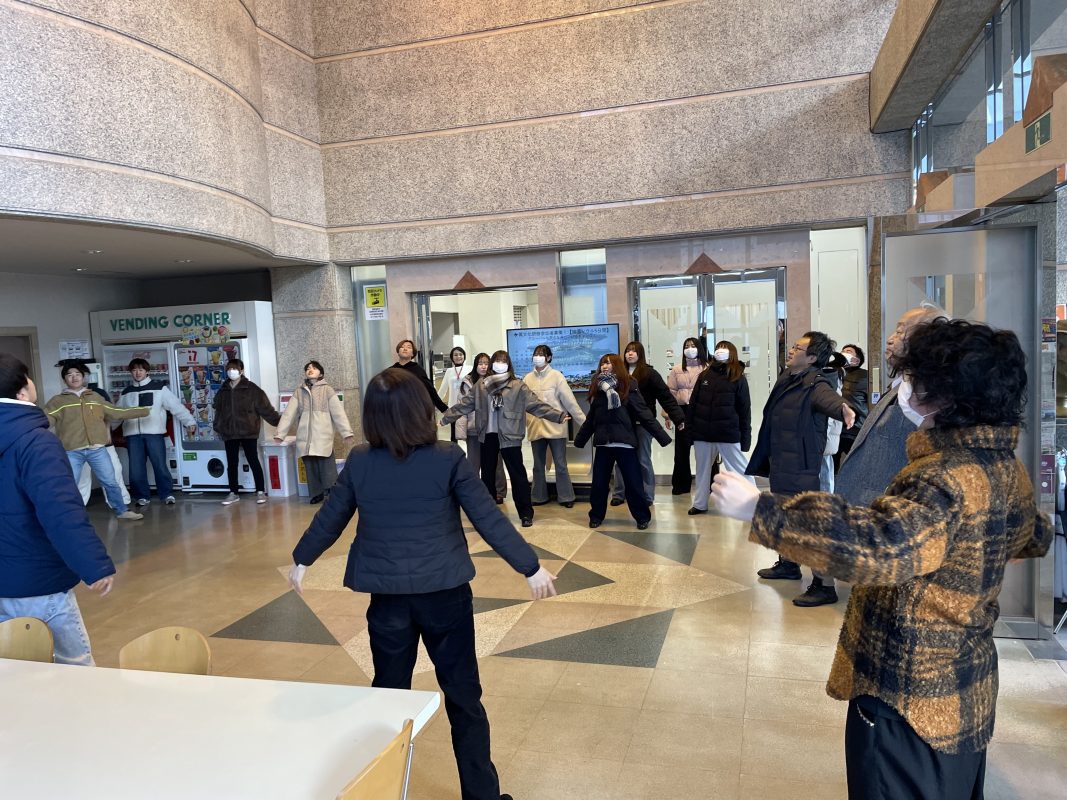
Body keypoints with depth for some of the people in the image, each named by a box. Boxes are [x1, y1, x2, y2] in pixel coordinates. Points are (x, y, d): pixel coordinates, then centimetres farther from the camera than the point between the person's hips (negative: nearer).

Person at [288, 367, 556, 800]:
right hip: (444, 592, -2)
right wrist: (531, 567, -2)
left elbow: (329, 518, 7)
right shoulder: (448, 458, -12)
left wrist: (301, 559, 25)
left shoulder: (359, 462, -5)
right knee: (464, 699, 11)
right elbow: (489, 519, -11)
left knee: (388, 696, 19)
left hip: (387, 596, 3)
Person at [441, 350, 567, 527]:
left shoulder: (518, 386, -3)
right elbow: (465, 405, 9)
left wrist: (559, 415, -17)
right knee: (487, 474, 14)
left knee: (517, 474, 0)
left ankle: (526, 512, 10)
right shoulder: (481, 385, 6)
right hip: (488, 435, 4)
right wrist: (444, 419, 8)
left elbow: (536, 405, -7)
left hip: (509, 437, -3)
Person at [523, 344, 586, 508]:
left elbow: (569, 401, -8)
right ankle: (539, 497, 26)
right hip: (535, 428, 3)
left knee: (560, 464, 5)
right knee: (538, 465, 14)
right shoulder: (527, 378, 4)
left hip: (555, 427, -3)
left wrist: (584, 422, -10)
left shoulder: (556, 376, -6)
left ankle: (565, 497, 16)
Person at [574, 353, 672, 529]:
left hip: (624, 442, -4)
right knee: (598, 483, 9)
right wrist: (579, 440, 19)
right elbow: (590, 419, 16)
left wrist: (662, 437, -12)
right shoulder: (597, 389, 9)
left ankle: (642, 517, 17)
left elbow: (644, 414, -7)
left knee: (633, 482, 2)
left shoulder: (628, 388, -4)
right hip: (603, 443, 4)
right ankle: (596, 515, 25)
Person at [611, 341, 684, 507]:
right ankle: (619, 494, 19)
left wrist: (679, 418, -16)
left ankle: (647, 496, 16)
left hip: (642, 424, -3)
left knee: (643, 460, 6)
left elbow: (666, 397, -10)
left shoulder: (649, 373, -6)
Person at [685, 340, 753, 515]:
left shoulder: (738, 378, 0)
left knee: (740, 469, 1)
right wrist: (689, 428, 3)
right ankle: (700, 504, 26)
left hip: (728, 434, -4)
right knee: (702, 469, 14)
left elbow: (745, 409, -2)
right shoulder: (704, 375, 9)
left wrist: (745, 436, -6)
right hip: (702, 433, 4)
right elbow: (693, 403, 10)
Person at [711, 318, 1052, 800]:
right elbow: (1035, 538, 22)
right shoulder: (1009, 468, 1)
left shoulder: (949, 476, -29)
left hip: (911, 698, -9)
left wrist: (758, 509, -46)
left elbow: (881, 547, -49)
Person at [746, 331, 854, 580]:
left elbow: (829, 399, -40)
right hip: (780, 464, 9)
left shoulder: (815, 385, -18)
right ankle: (787, 565, 36)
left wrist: (843, 408, -61)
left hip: (800, 468, -9)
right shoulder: (785, 380, 8)